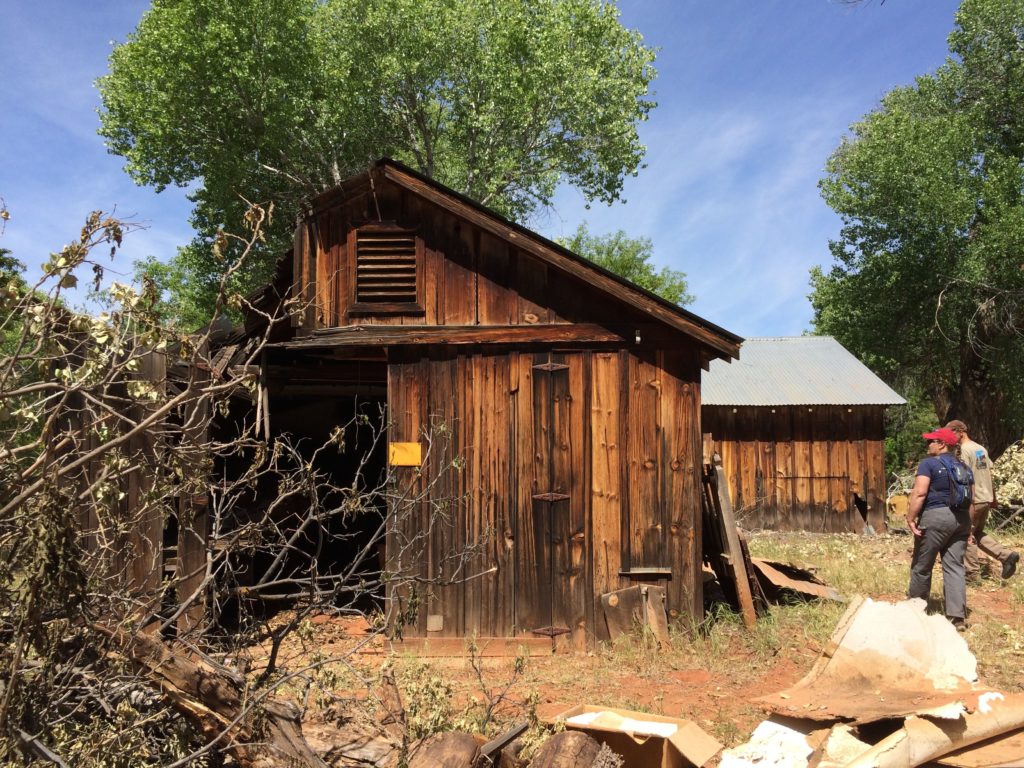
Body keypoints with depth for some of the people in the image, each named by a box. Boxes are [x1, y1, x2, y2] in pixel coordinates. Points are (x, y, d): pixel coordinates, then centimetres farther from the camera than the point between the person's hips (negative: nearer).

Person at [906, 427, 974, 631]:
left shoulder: (929, 463, -6)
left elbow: (919, 493, -17)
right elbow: (971, 497, 17)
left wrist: (910, 518, -13)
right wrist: (965, 521, 23)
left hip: (935, 517, -6)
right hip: (961, 519, 7)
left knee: (921, 566, 8)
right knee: (955, 567, 5)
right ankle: (957, 616, -2)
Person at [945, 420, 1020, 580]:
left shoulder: (964, 450, -14)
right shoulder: (981, 449, 13)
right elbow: (990, 475, 17)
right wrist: (993, 498, 22)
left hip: (973, 500, -9)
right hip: (986, 498, 9)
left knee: (967, 536, 2)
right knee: (978, 533, 20)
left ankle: (972, 573, 6)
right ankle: (1007, 555, 6)